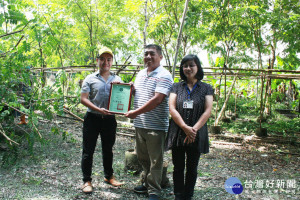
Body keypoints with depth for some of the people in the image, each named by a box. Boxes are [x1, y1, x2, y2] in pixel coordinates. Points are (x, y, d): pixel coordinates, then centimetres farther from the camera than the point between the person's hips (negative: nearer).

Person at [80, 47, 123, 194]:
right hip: (92, 118, -2)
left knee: (108, 149, 16)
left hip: (109, 119, 3)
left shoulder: (117, 80, 8)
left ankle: (108, 176, 32)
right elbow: (83, 99, -6)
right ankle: (87, 181, 14)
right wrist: (98, 109, -20)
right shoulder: (90, 79, 0)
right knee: (88, 150, 2)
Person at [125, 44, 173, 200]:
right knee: (143, 158, 20)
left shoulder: (163, 76, -13)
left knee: (155, 161, 4)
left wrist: (135, 112, -20)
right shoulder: (141, 74, 14)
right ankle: (146, 183, 37)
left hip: (156, 126, -8)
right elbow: (134, 92, 27)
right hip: (140, 124, 8)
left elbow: (157, 100, -23)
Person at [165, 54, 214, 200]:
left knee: (192, 168, 10)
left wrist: (194, 129, -16)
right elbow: (172, 109, -5)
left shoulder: (206, 88, 5)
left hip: (197, 135, 0)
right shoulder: (176, 87, 7)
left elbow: (208, 111, -5)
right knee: (178, 168, 8)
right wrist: (185, 127, -17)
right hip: (177, 133, 1)